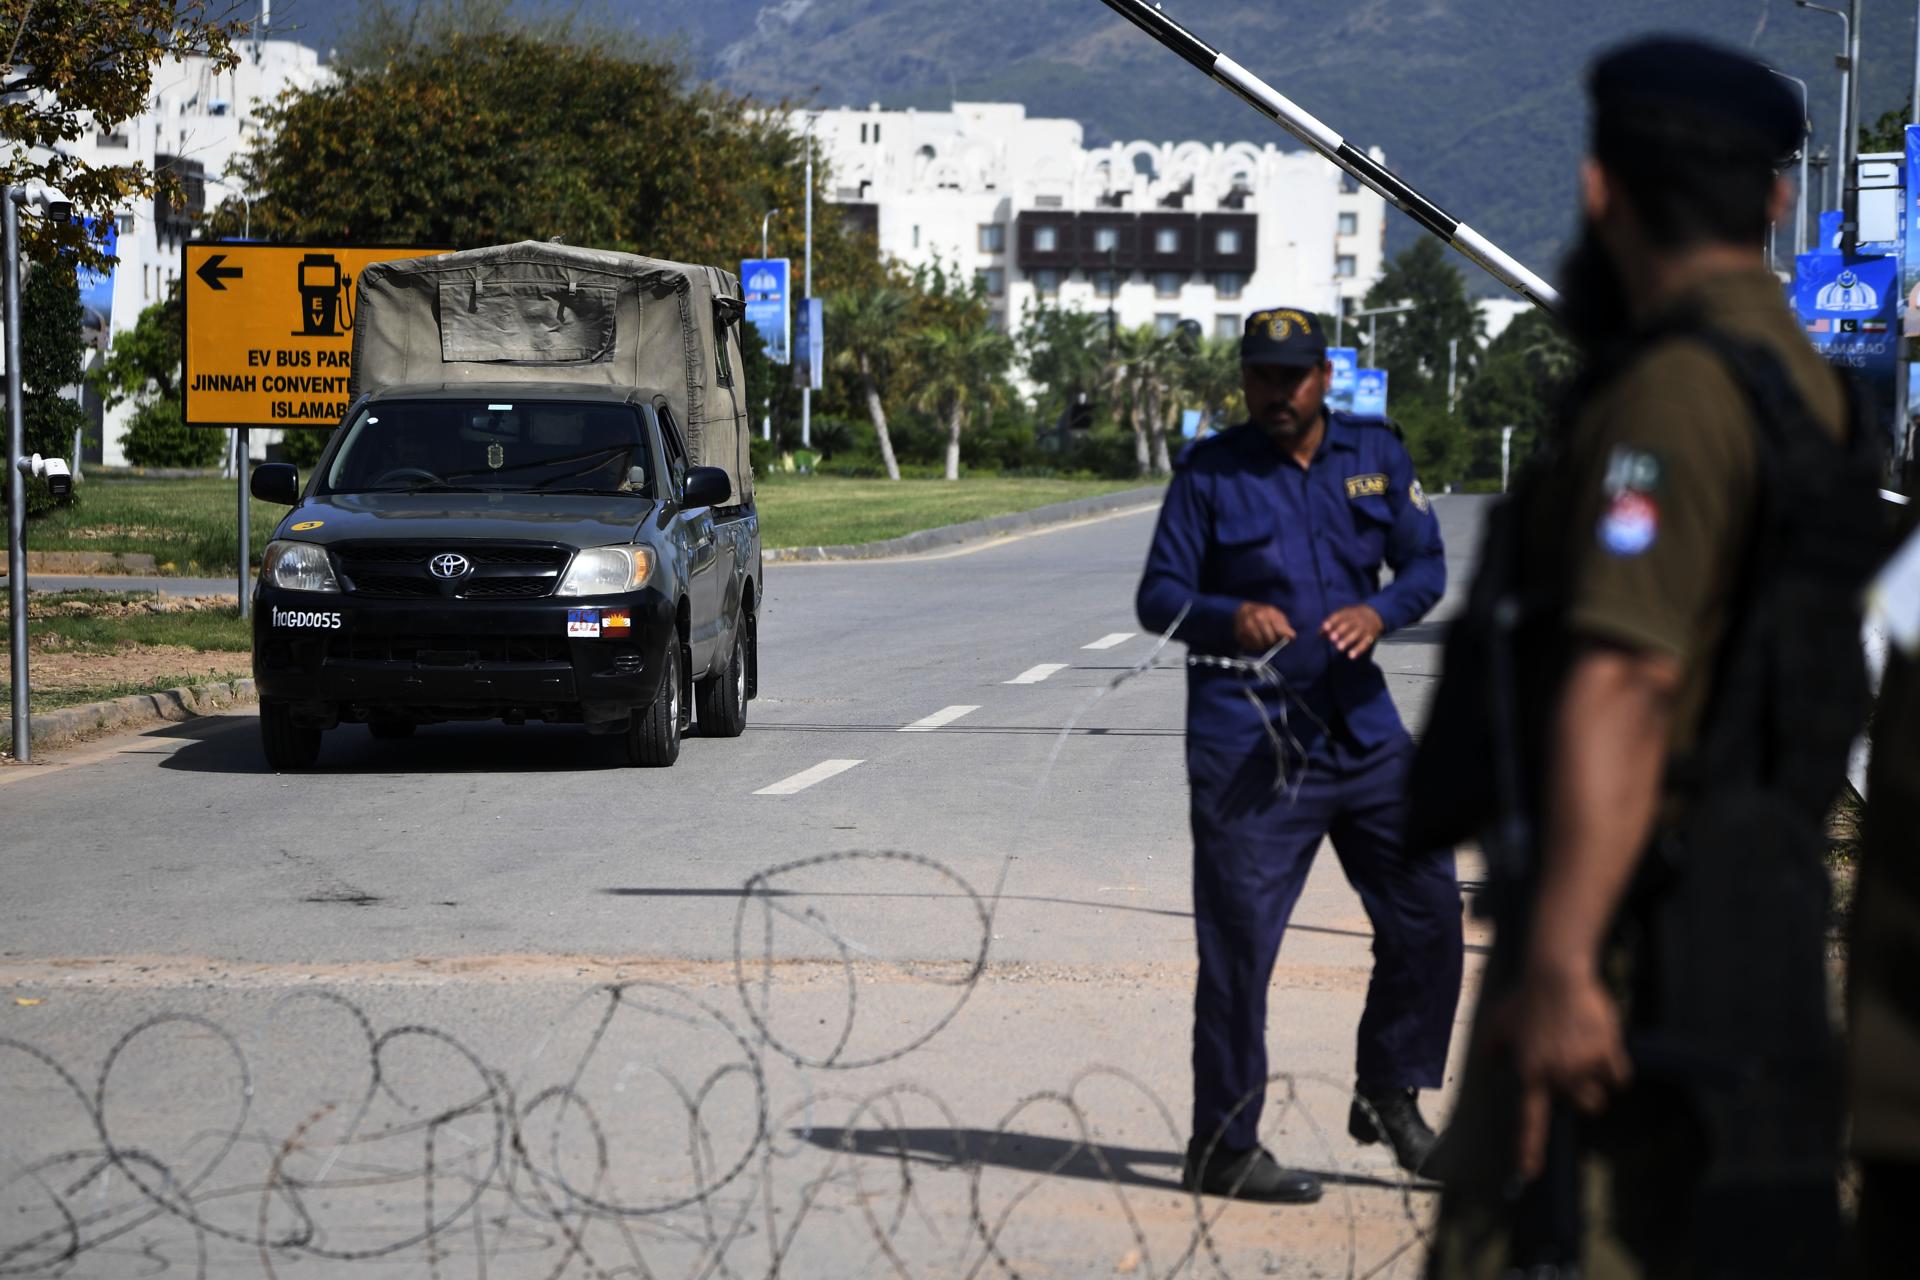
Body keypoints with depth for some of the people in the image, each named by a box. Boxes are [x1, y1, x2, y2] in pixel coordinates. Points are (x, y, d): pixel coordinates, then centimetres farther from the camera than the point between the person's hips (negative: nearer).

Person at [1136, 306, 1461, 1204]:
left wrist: (1379, 612, -14)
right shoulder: (1208, 472, -2)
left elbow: (1426, 563, 8)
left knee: (1427, 909, 6)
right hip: (1246, 739, -4)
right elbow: (1159, 597, -4)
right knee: (1239, 941, -6)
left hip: (1360, 723, 5)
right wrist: (1229, 617, -26)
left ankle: (1389, 1097, 25)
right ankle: (1223, 1148, 1)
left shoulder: (1376, 454, 8)